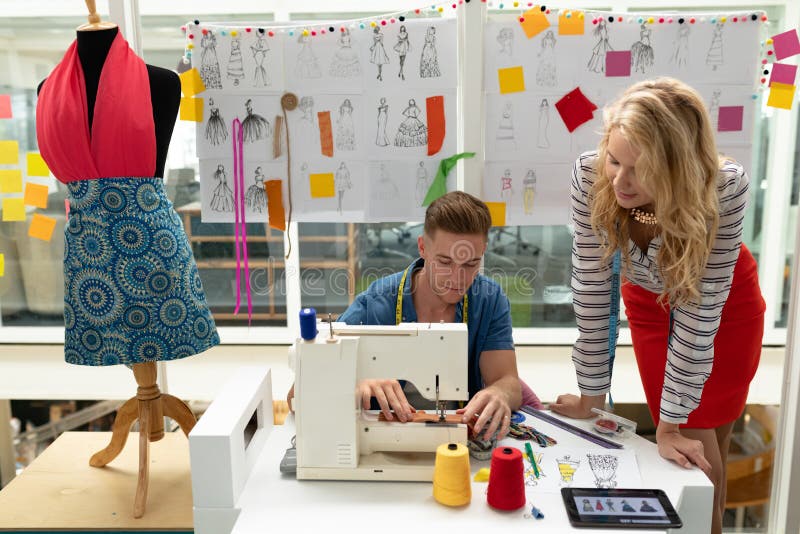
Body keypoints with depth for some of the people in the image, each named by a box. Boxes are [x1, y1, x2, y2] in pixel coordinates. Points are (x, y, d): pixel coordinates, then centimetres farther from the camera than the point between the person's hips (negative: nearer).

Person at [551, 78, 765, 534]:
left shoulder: (725, 188, -38)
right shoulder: (590, 176, -33)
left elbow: (699, 310, -32)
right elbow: (592, 289, -25)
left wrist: (672, 424, -27)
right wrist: (592, 396, -18)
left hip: (725, 304, -2)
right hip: (647, 297, 2)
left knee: (698, 442, 1)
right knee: (678, 443, 8)